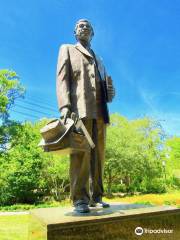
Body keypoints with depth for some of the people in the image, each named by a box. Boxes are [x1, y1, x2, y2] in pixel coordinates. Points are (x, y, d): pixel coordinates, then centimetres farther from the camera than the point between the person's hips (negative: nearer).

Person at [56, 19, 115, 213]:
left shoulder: (98, 59, 33)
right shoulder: (67, 49, 18)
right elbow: (62, 78, 2)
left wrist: (110, 92, 4)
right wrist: (65, 106, -14)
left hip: (99, 110, 5)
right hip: (79, 107, -5)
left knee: (98, 154, 1)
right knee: (80, 153, -13)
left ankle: (95, 197, 6)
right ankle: (79, 199, -8)